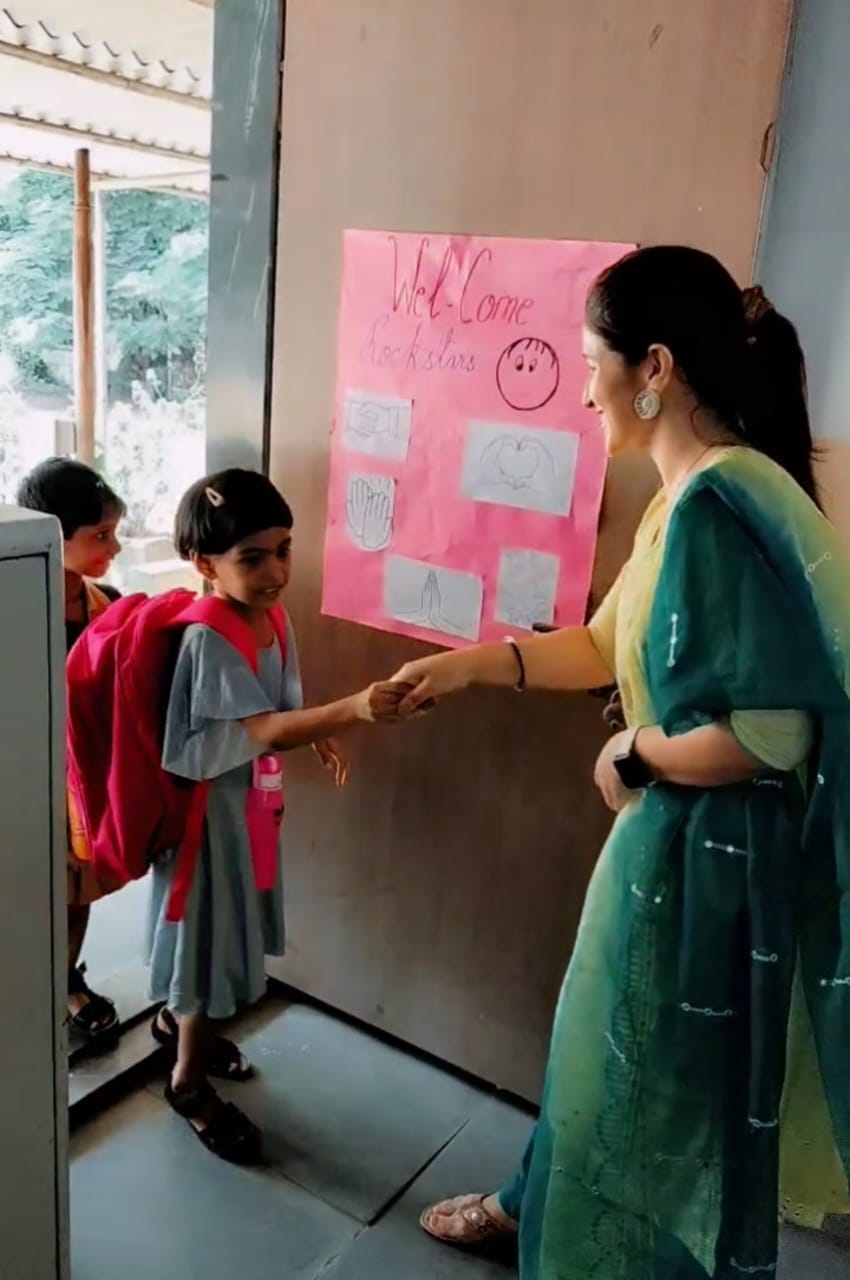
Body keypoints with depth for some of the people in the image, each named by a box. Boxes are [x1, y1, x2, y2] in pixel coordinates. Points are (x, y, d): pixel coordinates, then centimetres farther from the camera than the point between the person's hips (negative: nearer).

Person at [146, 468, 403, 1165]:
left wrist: (319, 737, -9)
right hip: (207, 803, -8)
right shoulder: (207, 637, -28)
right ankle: (189, 1080, 26)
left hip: (250, 797, 8)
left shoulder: (271, 616, -2)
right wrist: (351, 709, -49)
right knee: (208, 930, 5)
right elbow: (263, 729, -35)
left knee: (229, 925, 24)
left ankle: (175, 1017, 49)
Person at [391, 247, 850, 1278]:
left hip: (705, 854, -10)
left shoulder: (721, 501, -26)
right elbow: (609, 644, 13)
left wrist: (634, 754, -15)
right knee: (603, 1039, 28)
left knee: (660, 1081, 14)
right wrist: (471, 663, 9)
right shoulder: (688, 494, 5)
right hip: (668, 839, 10)